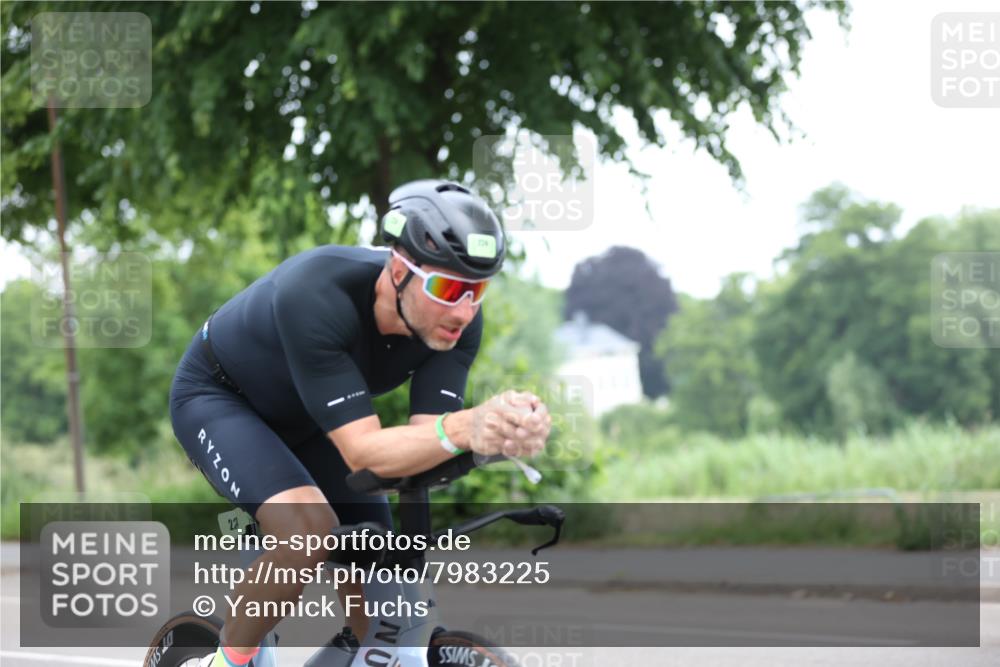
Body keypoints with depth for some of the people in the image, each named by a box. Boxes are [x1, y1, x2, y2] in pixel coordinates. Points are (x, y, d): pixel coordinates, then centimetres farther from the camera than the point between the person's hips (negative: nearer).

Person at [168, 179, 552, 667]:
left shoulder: (457, 320, -23)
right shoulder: (314, 296, -40)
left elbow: (425, 438, -30)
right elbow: (362, 453, -42)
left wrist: (502, 430, -52)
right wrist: (463, 427, -61)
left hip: (301, 420, 6)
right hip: (217, 397, -6)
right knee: (311, 528, -31)